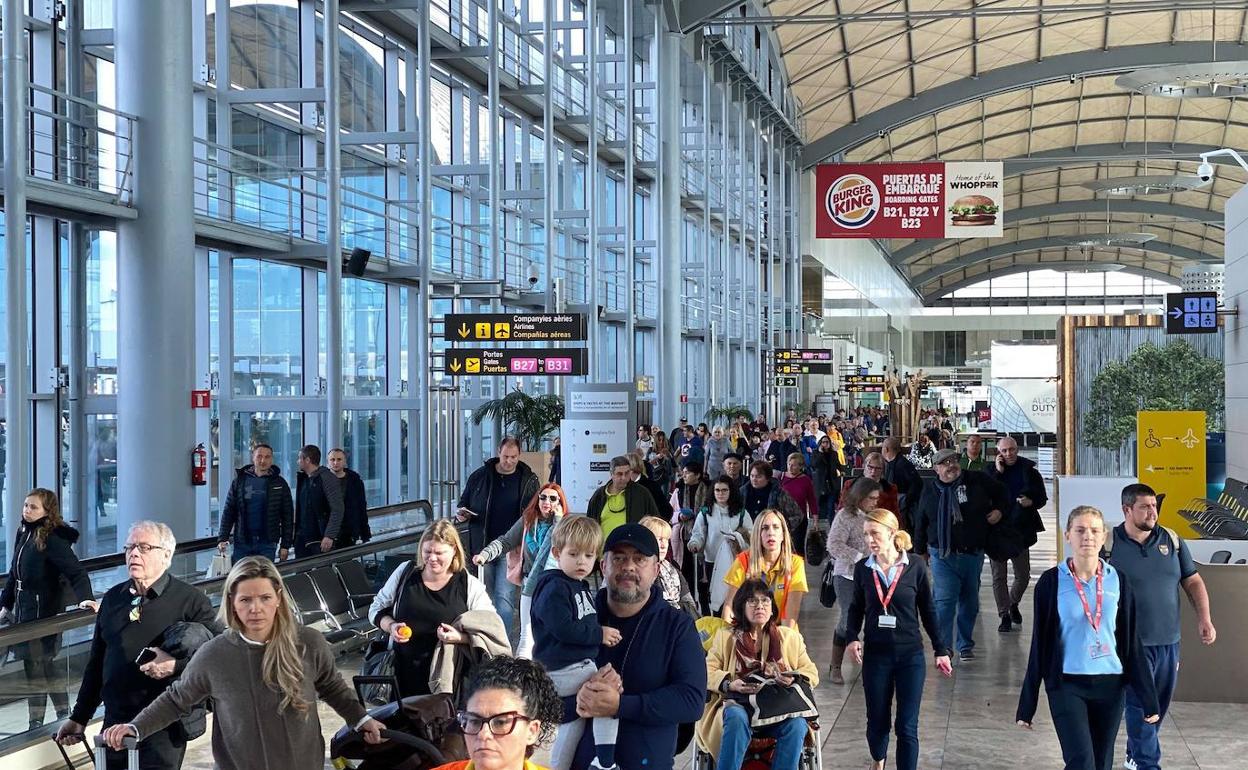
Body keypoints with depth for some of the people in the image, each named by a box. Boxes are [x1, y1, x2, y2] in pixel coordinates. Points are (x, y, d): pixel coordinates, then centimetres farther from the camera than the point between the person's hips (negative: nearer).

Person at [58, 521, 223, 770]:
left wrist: (176, 664, -20)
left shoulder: (191, 600, -4)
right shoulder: (112, 599, 12)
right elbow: (96, 663, 18)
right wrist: (79, 718, 18)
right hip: (115, 723, 5)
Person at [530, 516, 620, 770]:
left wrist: (603, 633, 14)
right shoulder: (554, 588, -14)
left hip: (579, 665, 10)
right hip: (561, 670, -10)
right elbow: (563, 628, -23)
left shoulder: (582, 588, 17)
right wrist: (599, 634, -18)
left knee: (574, 723, 17)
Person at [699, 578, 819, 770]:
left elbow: (811, 673, 15)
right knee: (737, 718, -37)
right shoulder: (725, 637, 18)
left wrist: (794, 680, -9)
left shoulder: (790, 637, 21)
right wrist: (730, 685, -13)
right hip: (738, 705, -1)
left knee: (796, 724, -33)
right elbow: (707, 672, 7)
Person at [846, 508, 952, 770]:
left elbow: (928, 611, 3)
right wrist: (852, 638, -6)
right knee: (877, 720, 12)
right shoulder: (863, 569, -2)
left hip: (910, 656, -2)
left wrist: (941, 650, 4)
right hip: (875, 655, 2)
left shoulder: (915, 567, -6)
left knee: (907, 726, -3)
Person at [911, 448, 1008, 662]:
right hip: (943, 556, -2)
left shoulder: (977, 481, 1)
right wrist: (919, 551, 11)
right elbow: (920, 524, 10)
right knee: (945, 600, -11)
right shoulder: (930, 490, 3)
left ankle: (965, 646, 24)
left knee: (970, 602, 11)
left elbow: (1001, 494, 18)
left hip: (973, 554, 2)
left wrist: (999, 510, 1)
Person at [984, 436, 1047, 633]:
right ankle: (1004, 615, 12)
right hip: (996, 530, -1)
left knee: (1023, 575, 9)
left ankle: (1013, 603, 36)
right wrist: (998, 473, -16)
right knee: (998, 576, 3)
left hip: (1021, 530, 1)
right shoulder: (991, 471, 0)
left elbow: (1042, 498, 9)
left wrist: (1031, 502, -14)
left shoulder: (1029, 470, 1)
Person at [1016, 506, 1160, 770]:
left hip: (1110, 685, 3)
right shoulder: (1051, 582, -4)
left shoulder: (1118, 582, 2)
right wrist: (1027, 706, 1)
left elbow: (1132, 645, 5)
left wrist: (1149, 699, 3)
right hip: (1067, 685, -3)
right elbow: (1039, 646, 0)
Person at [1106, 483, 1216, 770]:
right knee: (1141, 706, -6)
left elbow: (1193, 581, 10)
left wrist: (1204, 618, -1)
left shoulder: (1172, 540, 5)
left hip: (1168, 641, 5)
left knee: (1160, 704, 13)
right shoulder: (1109, 544, -7)